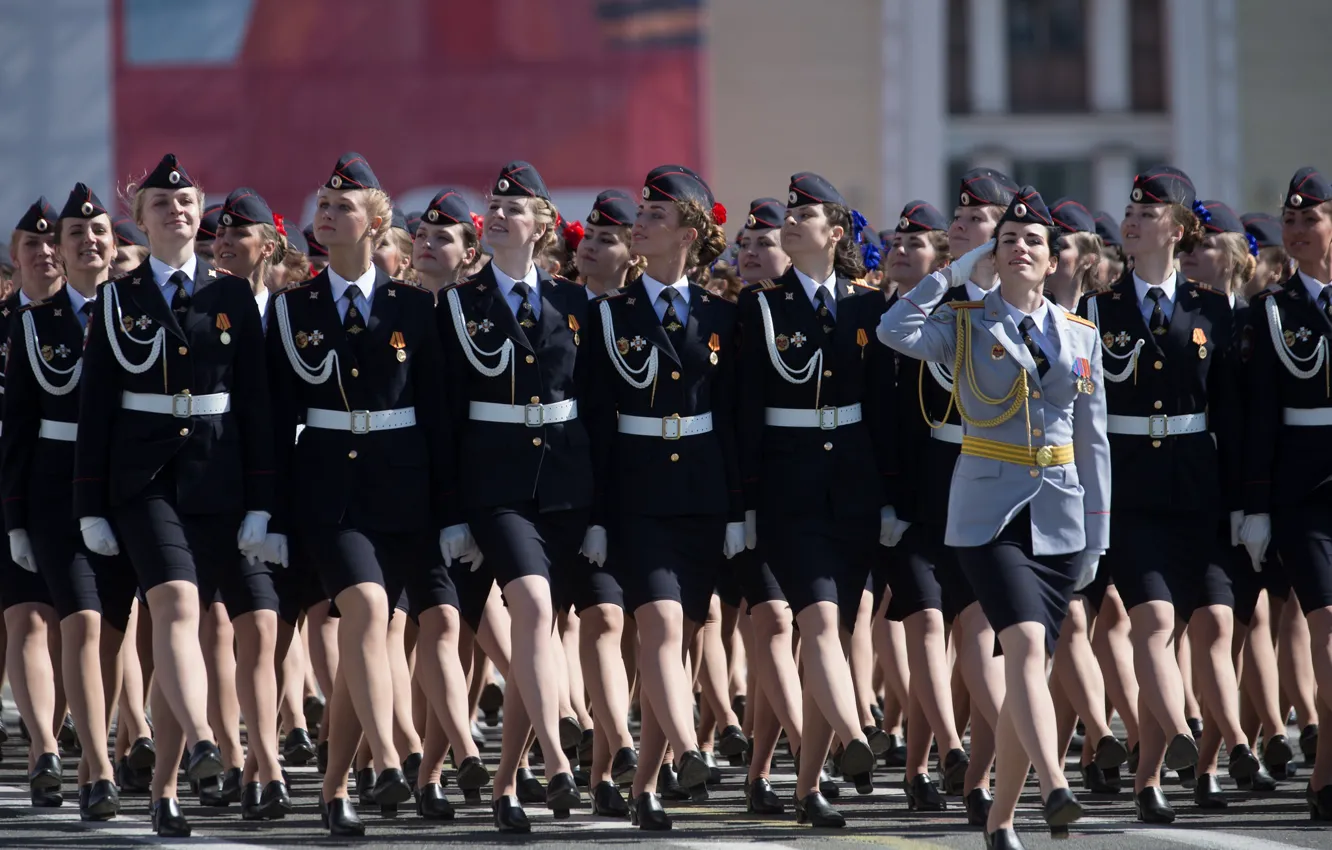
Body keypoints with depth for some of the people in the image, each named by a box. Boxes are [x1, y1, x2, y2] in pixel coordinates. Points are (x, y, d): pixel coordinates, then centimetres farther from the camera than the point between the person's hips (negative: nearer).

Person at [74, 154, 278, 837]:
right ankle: (199, 742, -45)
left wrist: (260, 501, -1)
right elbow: (95, 407, 6)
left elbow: (255, 402, 6)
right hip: (146, 480, -2)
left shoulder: (233, 295, 8)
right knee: (176, 602, -25)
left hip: (219, 479, 2)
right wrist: (91, 507, 1)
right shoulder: (118, 298, 7)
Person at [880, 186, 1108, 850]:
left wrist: (1096, 539, 10)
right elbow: (894, 332, -20)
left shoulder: (1079, 338, 11)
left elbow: (1092, 443, 13)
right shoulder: (965, 325, 2)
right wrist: (952, 273, -10)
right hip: (988, 513, -4)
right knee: (1026, 642, -23)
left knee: (1027, 664, 5)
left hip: (1058, 519, 4)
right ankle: (1054, 789, -37)